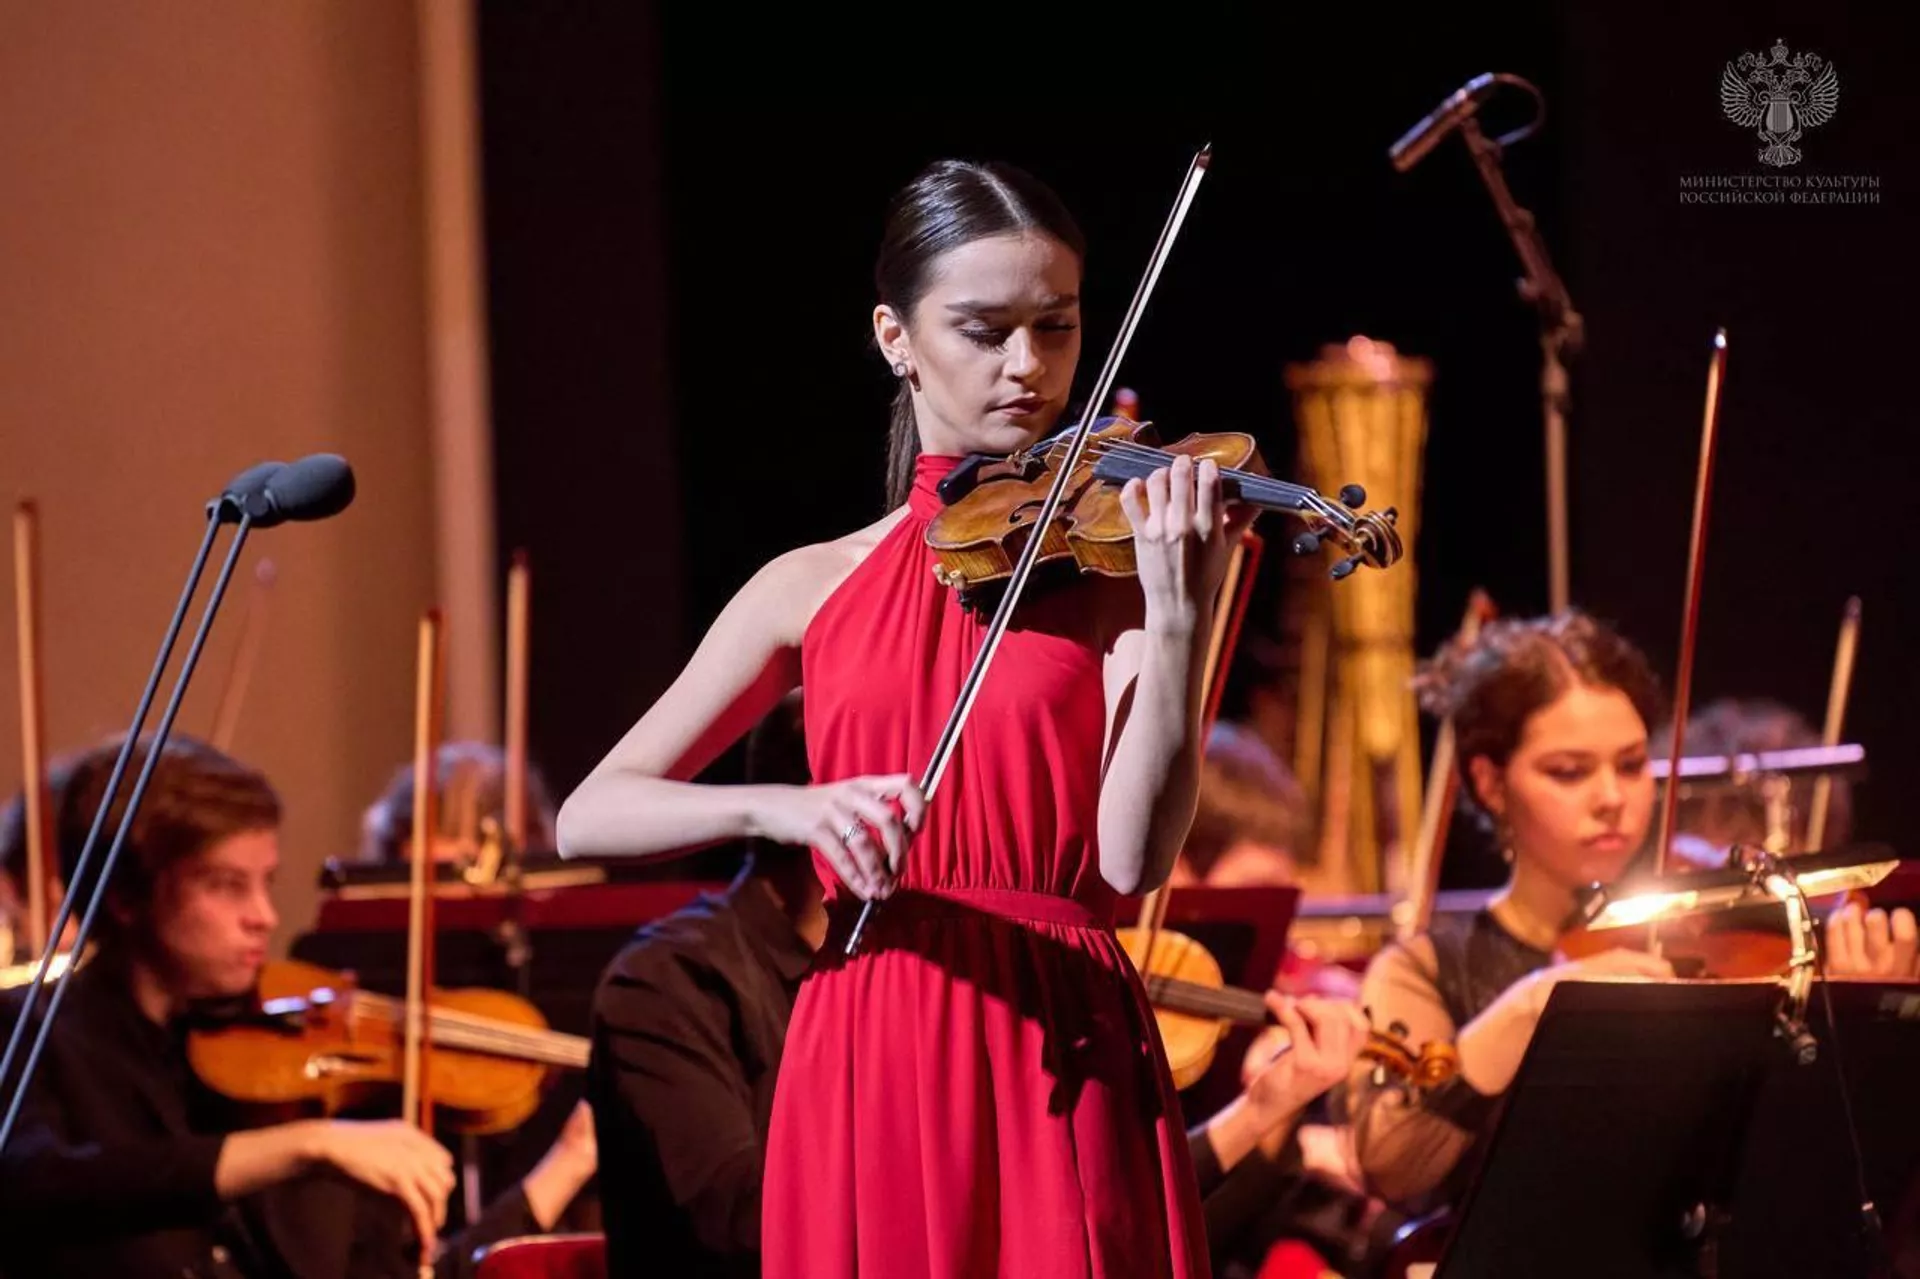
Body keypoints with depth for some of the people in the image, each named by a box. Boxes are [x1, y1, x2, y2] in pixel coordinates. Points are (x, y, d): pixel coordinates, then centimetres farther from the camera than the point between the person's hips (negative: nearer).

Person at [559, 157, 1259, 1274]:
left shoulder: (1106, 554, 3)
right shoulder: (815, 590, 9)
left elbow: (1132, 857, -11)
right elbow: (589, 816, 2)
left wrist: (1179, 612, -23)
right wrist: (781, 808, -16)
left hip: (1060, 1062, -2)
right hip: (870, 1065, 2)